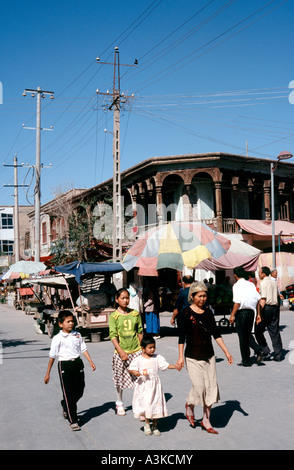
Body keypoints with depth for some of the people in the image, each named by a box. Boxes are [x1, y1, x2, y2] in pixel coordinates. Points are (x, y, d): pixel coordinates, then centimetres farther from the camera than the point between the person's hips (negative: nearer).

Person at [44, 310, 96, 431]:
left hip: (78, 363, 5)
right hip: (65, 365, -5)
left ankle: (66, 406, 40)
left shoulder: (77, 335, 7)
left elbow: (83, 349, 12)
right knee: (68, 394, -3)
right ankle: (73, 421, 4)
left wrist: (91, 361, 1)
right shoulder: (58, 338, -7)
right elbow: (52, 356, -4)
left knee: (79, 391, 12)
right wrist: (48, 373, -1)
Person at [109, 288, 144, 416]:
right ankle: (119, 403, 32)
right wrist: (121, 351, -19)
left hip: (136, 351, 1)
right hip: (121, 352, -1)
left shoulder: (135, 314, 4)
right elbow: (113, 335, -11)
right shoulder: (114, 316, -4)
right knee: (120, 379, 12)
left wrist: (142, 348, 9)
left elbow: (140, 332, 11)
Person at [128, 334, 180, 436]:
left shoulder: (157, 358, 2)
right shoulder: (138, 359, -4)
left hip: (154, 385, 2)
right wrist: (134, 372, -25)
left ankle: (154, 426, 21)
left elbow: (165, 365, 4)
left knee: (156, 404, 5)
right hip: (143, 385, -2)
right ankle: (147, 424, 24)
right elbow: (131, 369, -3)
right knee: (145, 404, 0)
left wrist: (175, 366, -10)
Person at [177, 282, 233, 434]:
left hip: (209, 356, 5)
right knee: (199, 386, -13)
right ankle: (189, 405, 21)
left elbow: (216, 333, 11)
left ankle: (206, 421, 18)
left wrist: (226, 352, 9)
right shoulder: (186, 313, -8)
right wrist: (180, 356, -10)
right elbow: (181, 336, -7)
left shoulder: (208, 312, 6)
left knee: (211, 387, 4)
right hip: (192, 357, -5)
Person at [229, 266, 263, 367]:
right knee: (248, 334, 21)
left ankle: (246, 361, 11)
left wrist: (232, 315, -15)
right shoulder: (251, 284, 9)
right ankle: (258, 350, 0)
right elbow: (259, 299, 8)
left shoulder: (237, 285, -10)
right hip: (251, 311, 6)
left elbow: (237, 302, -19)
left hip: (242, 312, -6)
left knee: (242, 337, 4)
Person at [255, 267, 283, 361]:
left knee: (258, 331, 6)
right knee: (275, 332, 9)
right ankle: (278, 355, 11)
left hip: (266, 307, -7)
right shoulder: (274, 282, 13)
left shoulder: (263, 283, -11)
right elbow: (277, 295, 18)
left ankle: (265, 352, 1)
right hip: (275, 307, 7)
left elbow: (263, 299, -19)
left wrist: (259, 314, -20)